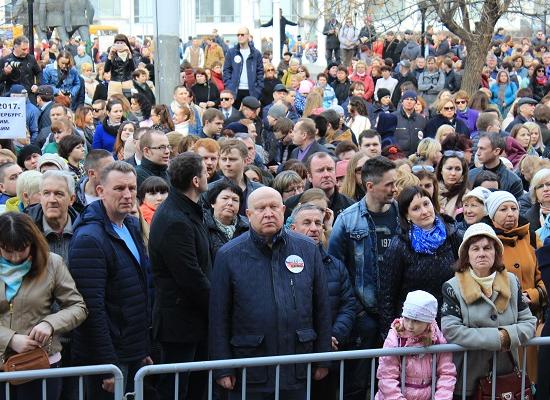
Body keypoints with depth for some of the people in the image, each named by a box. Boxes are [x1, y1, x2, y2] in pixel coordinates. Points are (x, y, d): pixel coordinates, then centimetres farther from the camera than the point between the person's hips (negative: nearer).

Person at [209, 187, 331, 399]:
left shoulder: (308, 249, 5)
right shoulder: (229, 256, -2)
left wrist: (322, 360, 8)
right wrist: (223, 369, -4)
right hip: (249, 374, -2)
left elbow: (322, 309, 9)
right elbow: (219, 317, -2)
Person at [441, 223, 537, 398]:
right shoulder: (453, 287, -8)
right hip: (467, 379, -4)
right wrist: (497, 338, -19)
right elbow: (450, 331, -18)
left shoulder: (511, 282, 5)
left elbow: (529, 322, 4)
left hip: (507, 375, 4)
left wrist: (508, 335, -18)